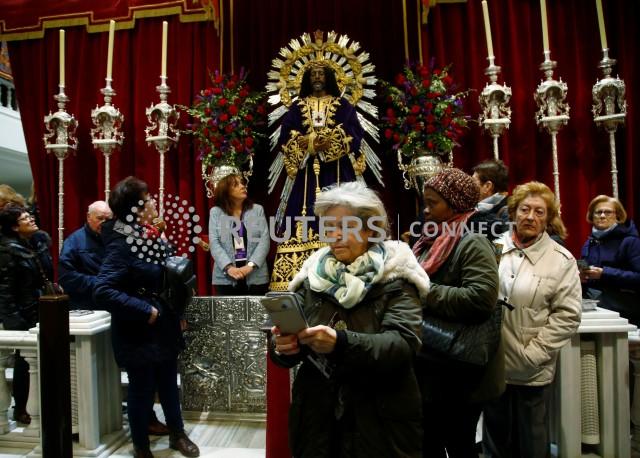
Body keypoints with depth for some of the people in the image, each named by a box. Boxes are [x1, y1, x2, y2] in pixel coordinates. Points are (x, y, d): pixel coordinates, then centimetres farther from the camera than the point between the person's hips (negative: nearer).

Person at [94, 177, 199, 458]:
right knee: (142, 390, 11)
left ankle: (177, 435, 41)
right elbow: (103, 292, -31)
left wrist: (178, 313, 10)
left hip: (165, 328, 7)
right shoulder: (121, 244, -22)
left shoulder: (150, 236, 2)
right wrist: (145, 312, -26)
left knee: (169, 384, 21)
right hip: (139, 334, -7)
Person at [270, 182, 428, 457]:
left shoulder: (395, 277, -8)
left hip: (381, 423, -3)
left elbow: (403, 344, -21)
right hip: (317, 418, 3)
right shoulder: (313, 276, 3)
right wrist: (285, 346, -21)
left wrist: (341, 343, -35)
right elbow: (292, 346, 2)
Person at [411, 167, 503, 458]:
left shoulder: (472, 244, -15)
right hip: (429, 366, 8)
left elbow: (481, 299, -28)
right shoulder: (431, 242, 10)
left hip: (458, 372, -8)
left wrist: (426, 293, -21)